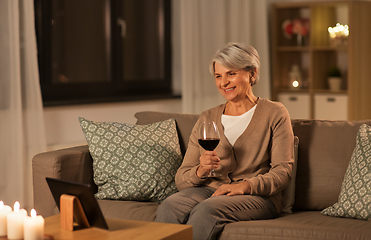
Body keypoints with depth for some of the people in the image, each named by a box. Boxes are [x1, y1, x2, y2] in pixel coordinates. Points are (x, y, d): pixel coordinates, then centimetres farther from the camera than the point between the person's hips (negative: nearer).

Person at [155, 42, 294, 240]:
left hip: (257, 197, -3)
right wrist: (201, 171, -13)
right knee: (168, 207, -32)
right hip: (210, 190, 3)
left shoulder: (274, 114, 7)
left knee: (206, 210, -36)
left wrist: (246, 185, -20)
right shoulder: (207, 118, 15)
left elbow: (283, 171, -2)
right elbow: (181, 179, 10)